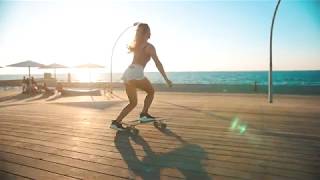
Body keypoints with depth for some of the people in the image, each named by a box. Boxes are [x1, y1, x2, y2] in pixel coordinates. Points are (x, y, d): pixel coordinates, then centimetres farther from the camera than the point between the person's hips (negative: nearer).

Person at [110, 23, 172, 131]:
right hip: (136, 73, -7)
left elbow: (129, 48, 47)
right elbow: (158, 63, -6)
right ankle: (144, 114, 8)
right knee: (151, 91, 18)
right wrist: (166, 79, -6)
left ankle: (116, 122, 3)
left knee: (133, 103, 14)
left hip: (127, 73, 7)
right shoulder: (149, 46, 2)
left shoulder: (135, 44, 22)